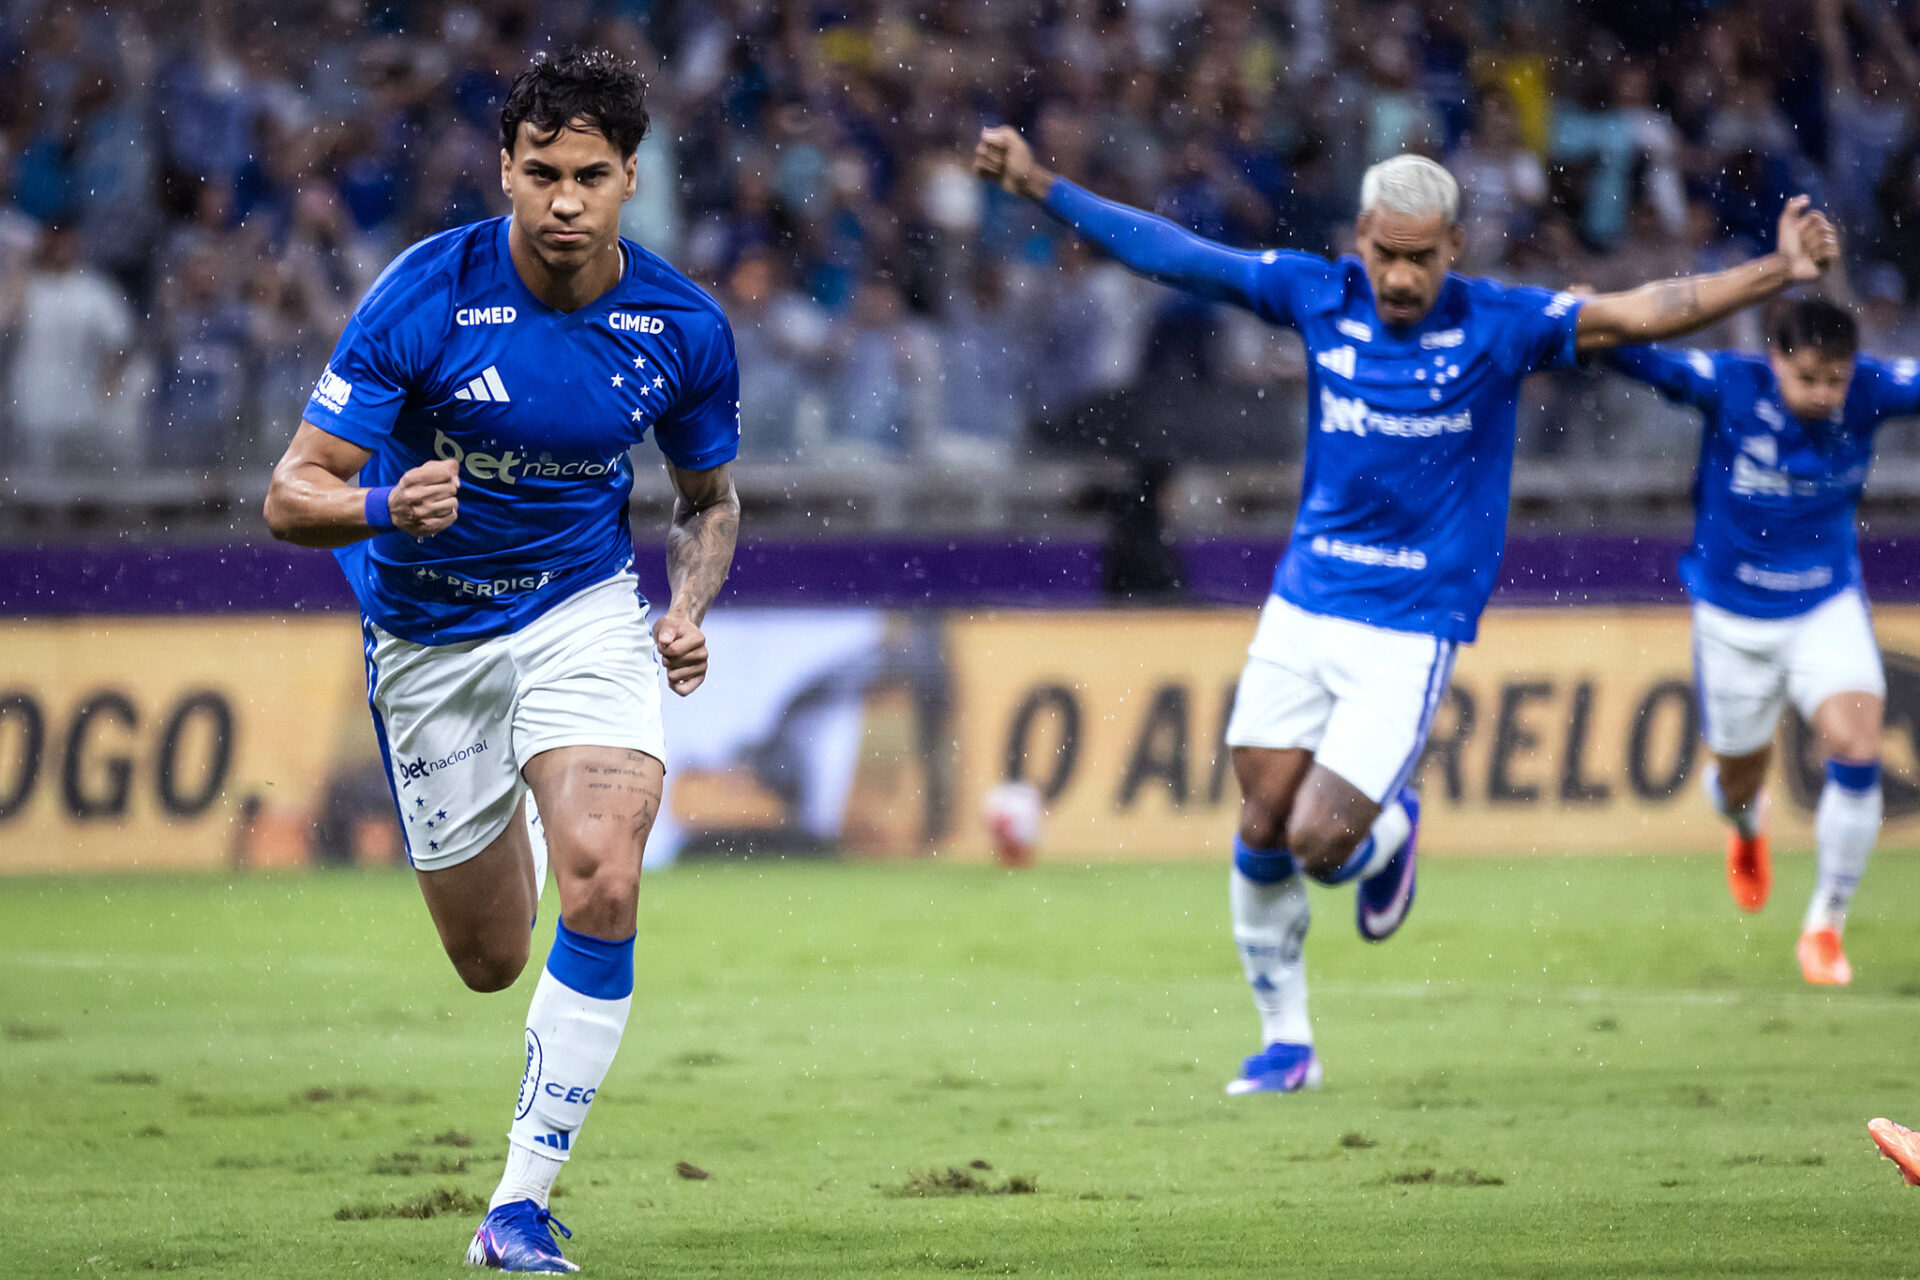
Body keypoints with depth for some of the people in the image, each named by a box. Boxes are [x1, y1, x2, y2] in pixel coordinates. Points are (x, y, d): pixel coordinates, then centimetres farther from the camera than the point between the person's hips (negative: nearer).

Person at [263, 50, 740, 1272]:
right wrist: (386, 506, -41)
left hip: (585, 609, 0)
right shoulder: (424, 297, -20)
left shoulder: (682, 326, -12)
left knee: (603, 887, -25)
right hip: (430, 636, 0)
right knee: (491, 958, 9)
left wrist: (689, 610, -12)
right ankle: (515, 827, 50)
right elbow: (293, 493, -19)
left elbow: (710, 496, 8)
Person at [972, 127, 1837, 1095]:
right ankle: (1285, 1042, 21)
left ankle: (1390, 830, 27)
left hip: (1411, 631, -3)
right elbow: (1168, 253, 2)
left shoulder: (1496, 325, -11)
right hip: (1303, 606, 4)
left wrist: (1775, 272, -28)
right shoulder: (1319, 296, -3)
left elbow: (1636, 316, -18)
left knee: (1322, 845, -10)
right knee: (1262, 834, 3)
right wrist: (1042, 187, 0)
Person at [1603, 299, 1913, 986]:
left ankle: (1826, 923, 0)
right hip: (1734, 616, 0)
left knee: (1856, 748, -21)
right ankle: (1747, 826, 57)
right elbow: (1640, 358, -29)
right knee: (1738, 781, 14)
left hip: (1827, 607, 0)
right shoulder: (1730, 387, -23)